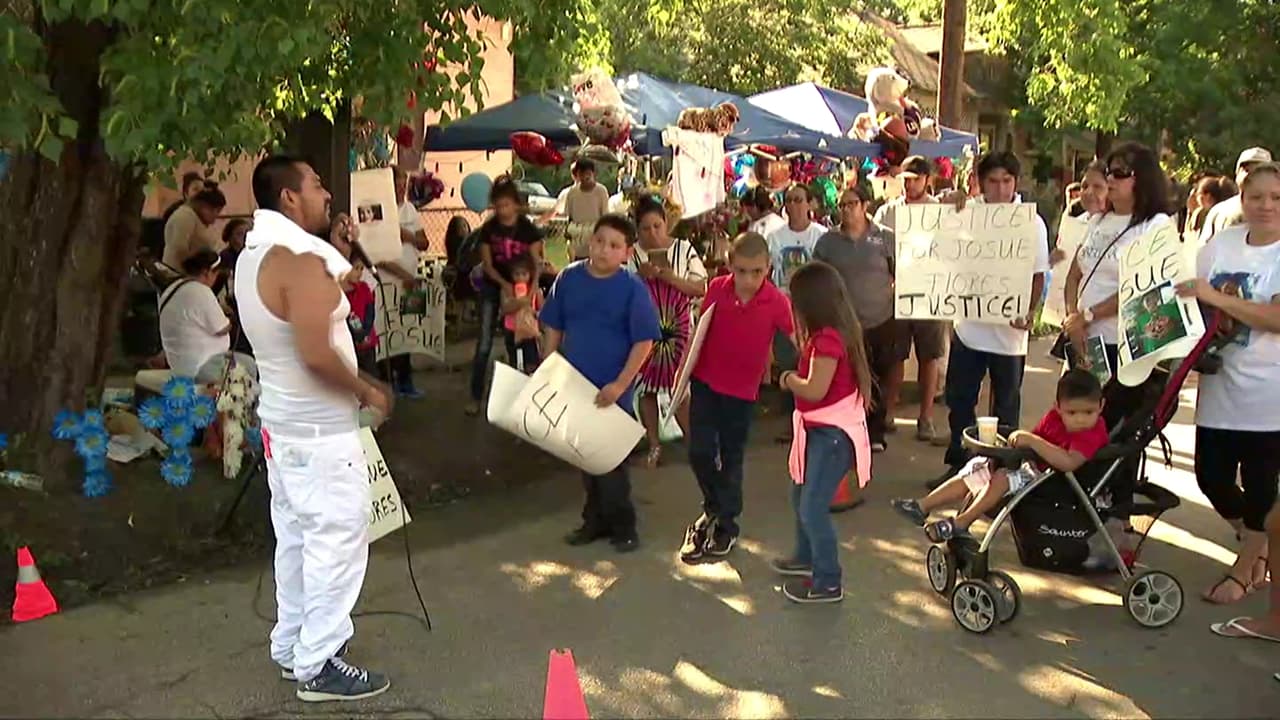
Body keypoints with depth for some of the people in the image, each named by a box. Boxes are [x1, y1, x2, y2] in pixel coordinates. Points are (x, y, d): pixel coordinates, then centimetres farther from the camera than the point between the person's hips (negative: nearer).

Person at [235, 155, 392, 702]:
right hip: (319, 429, -10)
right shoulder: (301, 259, -22)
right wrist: (368, 391, -15)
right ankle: (317, 666, 7)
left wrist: (337, 255, 12)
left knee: (296, 538, 18)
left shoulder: (255, 254, 9)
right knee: (336, 542, -1)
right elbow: (317, 353, -29)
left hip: (283, 420, 10)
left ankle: (291, 647, 29)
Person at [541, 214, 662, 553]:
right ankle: (596, 518, 32)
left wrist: (620, 384, -18)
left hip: (611, 391, -4)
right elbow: (554, 328, 7)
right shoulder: (569, 278, -2)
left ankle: (622, 524, 22)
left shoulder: (633, 288, -13)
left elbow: (644, 341, -13)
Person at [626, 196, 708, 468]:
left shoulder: (685, 249, -3)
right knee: (646, 389, 9)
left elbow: (700, 288, -5)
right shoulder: (631, 255, -4)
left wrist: (670, 277, -17)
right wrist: (640, 276, -18)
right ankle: (654, 446, 22)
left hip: (678, 330, -1)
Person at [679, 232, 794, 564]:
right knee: (700, 451, 1)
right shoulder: (717, 289, -9)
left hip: (743, 389, -2)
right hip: (705, 380, 2)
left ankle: (726, 525, 28)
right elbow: (701, 331, 2)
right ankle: (714, 508, 31)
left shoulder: (776, 302, -17)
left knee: (731, 459, 9)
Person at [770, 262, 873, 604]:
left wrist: (789, 379, -10)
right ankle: (806, 557, 42)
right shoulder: (826, 334, 9)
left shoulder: (827, 338, -23)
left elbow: (814, 390, -26)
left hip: (833, 433, -11)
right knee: (801, 496, 24)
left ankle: (828, 583, 4)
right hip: (820, 430, 11)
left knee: (813, 507, -6)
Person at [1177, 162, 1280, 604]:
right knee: (1211, 476, 8)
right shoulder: (1222, 243, 5)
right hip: (1220, 386, 5)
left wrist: (1216, 298, -28)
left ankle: (1243, 571, 24)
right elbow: (1194, 299, 13)